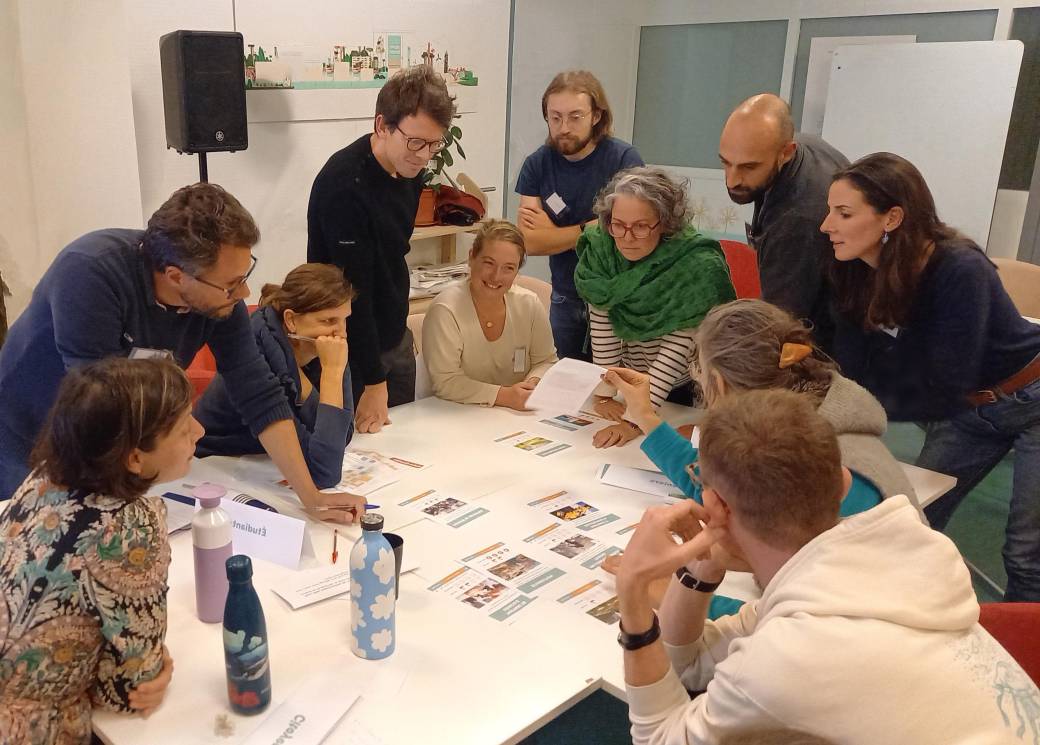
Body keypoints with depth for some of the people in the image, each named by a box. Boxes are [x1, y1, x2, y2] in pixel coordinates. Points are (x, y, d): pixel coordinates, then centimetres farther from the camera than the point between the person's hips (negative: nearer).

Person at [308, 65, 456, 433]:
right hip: (352, 348, -7)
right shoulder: (344, 184, -26)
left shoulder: (409, 169, -1)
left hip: (395, 337, 8)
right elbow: (353, 288, -25)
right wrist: (373, 380, -22)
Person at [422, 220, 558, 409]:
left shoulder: (530, 305, -1)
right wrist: (504, 395, -25)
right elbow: (445, 381, -17)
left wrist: (534, 384, -11)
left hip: (520, 415, 4)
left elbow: (546, 361, 10)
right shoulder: (445, 311, -14)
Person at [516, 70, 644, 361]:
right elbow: (530, 243, -11)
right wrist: (587, 230, -12)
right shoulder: (537, 164, -4)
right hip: (566, 299, 3)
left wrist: (553, 233, -11)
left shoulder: (624, 159, -13)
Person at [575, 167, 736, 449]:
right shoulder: (601, 250, -14)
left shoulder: (699, 265, -24)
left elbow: (678, 348, -26)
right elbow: (602, 328, -10)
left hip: (687, 393, -2)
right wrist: (604, 395, -12)